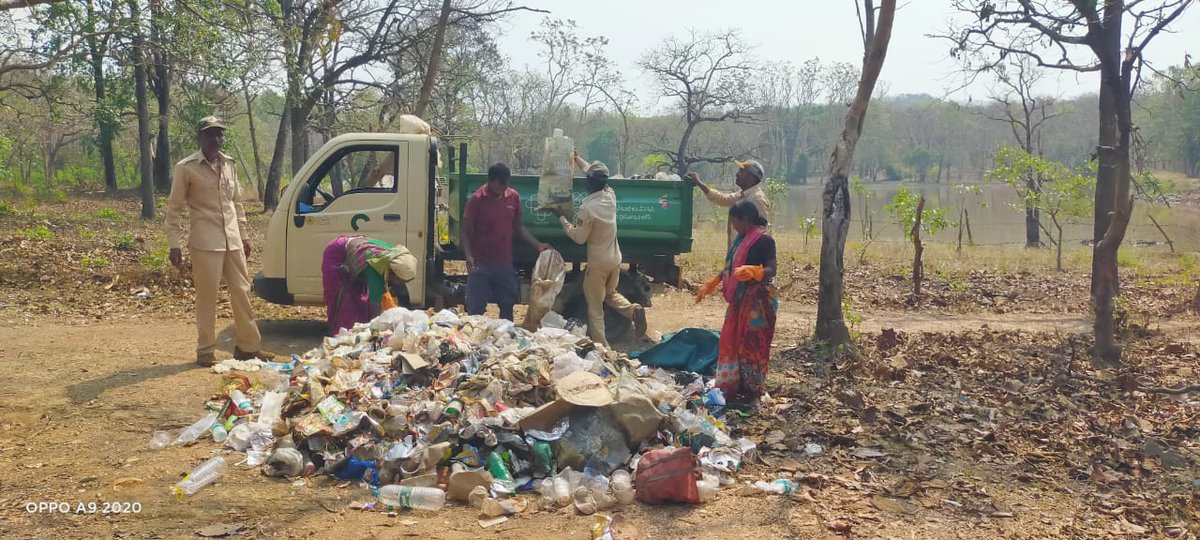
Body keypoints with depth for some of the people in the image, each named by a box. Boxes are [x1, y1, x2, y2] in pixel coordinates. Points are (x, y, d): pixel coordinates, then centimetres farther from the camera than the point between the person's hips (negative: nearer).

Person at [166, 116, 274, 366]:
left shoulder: (229, 164, 11)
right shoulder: (186, 167, -6)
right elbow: (174, 209, -5)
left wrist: (244, 235, 17)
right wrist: (174, 245, -10)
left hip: (232, 241, 6)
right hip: (206, 242, -6)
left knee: (242, 292, 9)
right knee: (207, 297, -1)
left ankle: (249, 345, 19)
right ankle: (206, 351, 10)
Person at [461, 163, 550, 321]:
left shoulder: (514, 197, 3)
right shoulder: (477, 199, -10)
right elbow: (466, 231, -7)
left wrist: (538, 245, 5)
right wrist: (468, 256, -22)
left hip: (505, 263, 4)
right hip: (481, 263, -4)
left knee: (507, 307, 11)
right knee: (476, 309, -2)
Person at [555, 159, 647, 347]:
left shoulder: (588, 208, -22)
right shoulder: (610, 196, -3)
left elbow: (579, 238, -13)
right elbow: (599, 178, 18)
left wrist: (563, 219, -1)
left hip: (598, 262, -7)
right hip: (615, 259, 7)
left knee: (595, 307, 5)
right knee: (611, 294, 26)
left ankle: (601, 346, 3)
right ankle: (634, 309, 0)